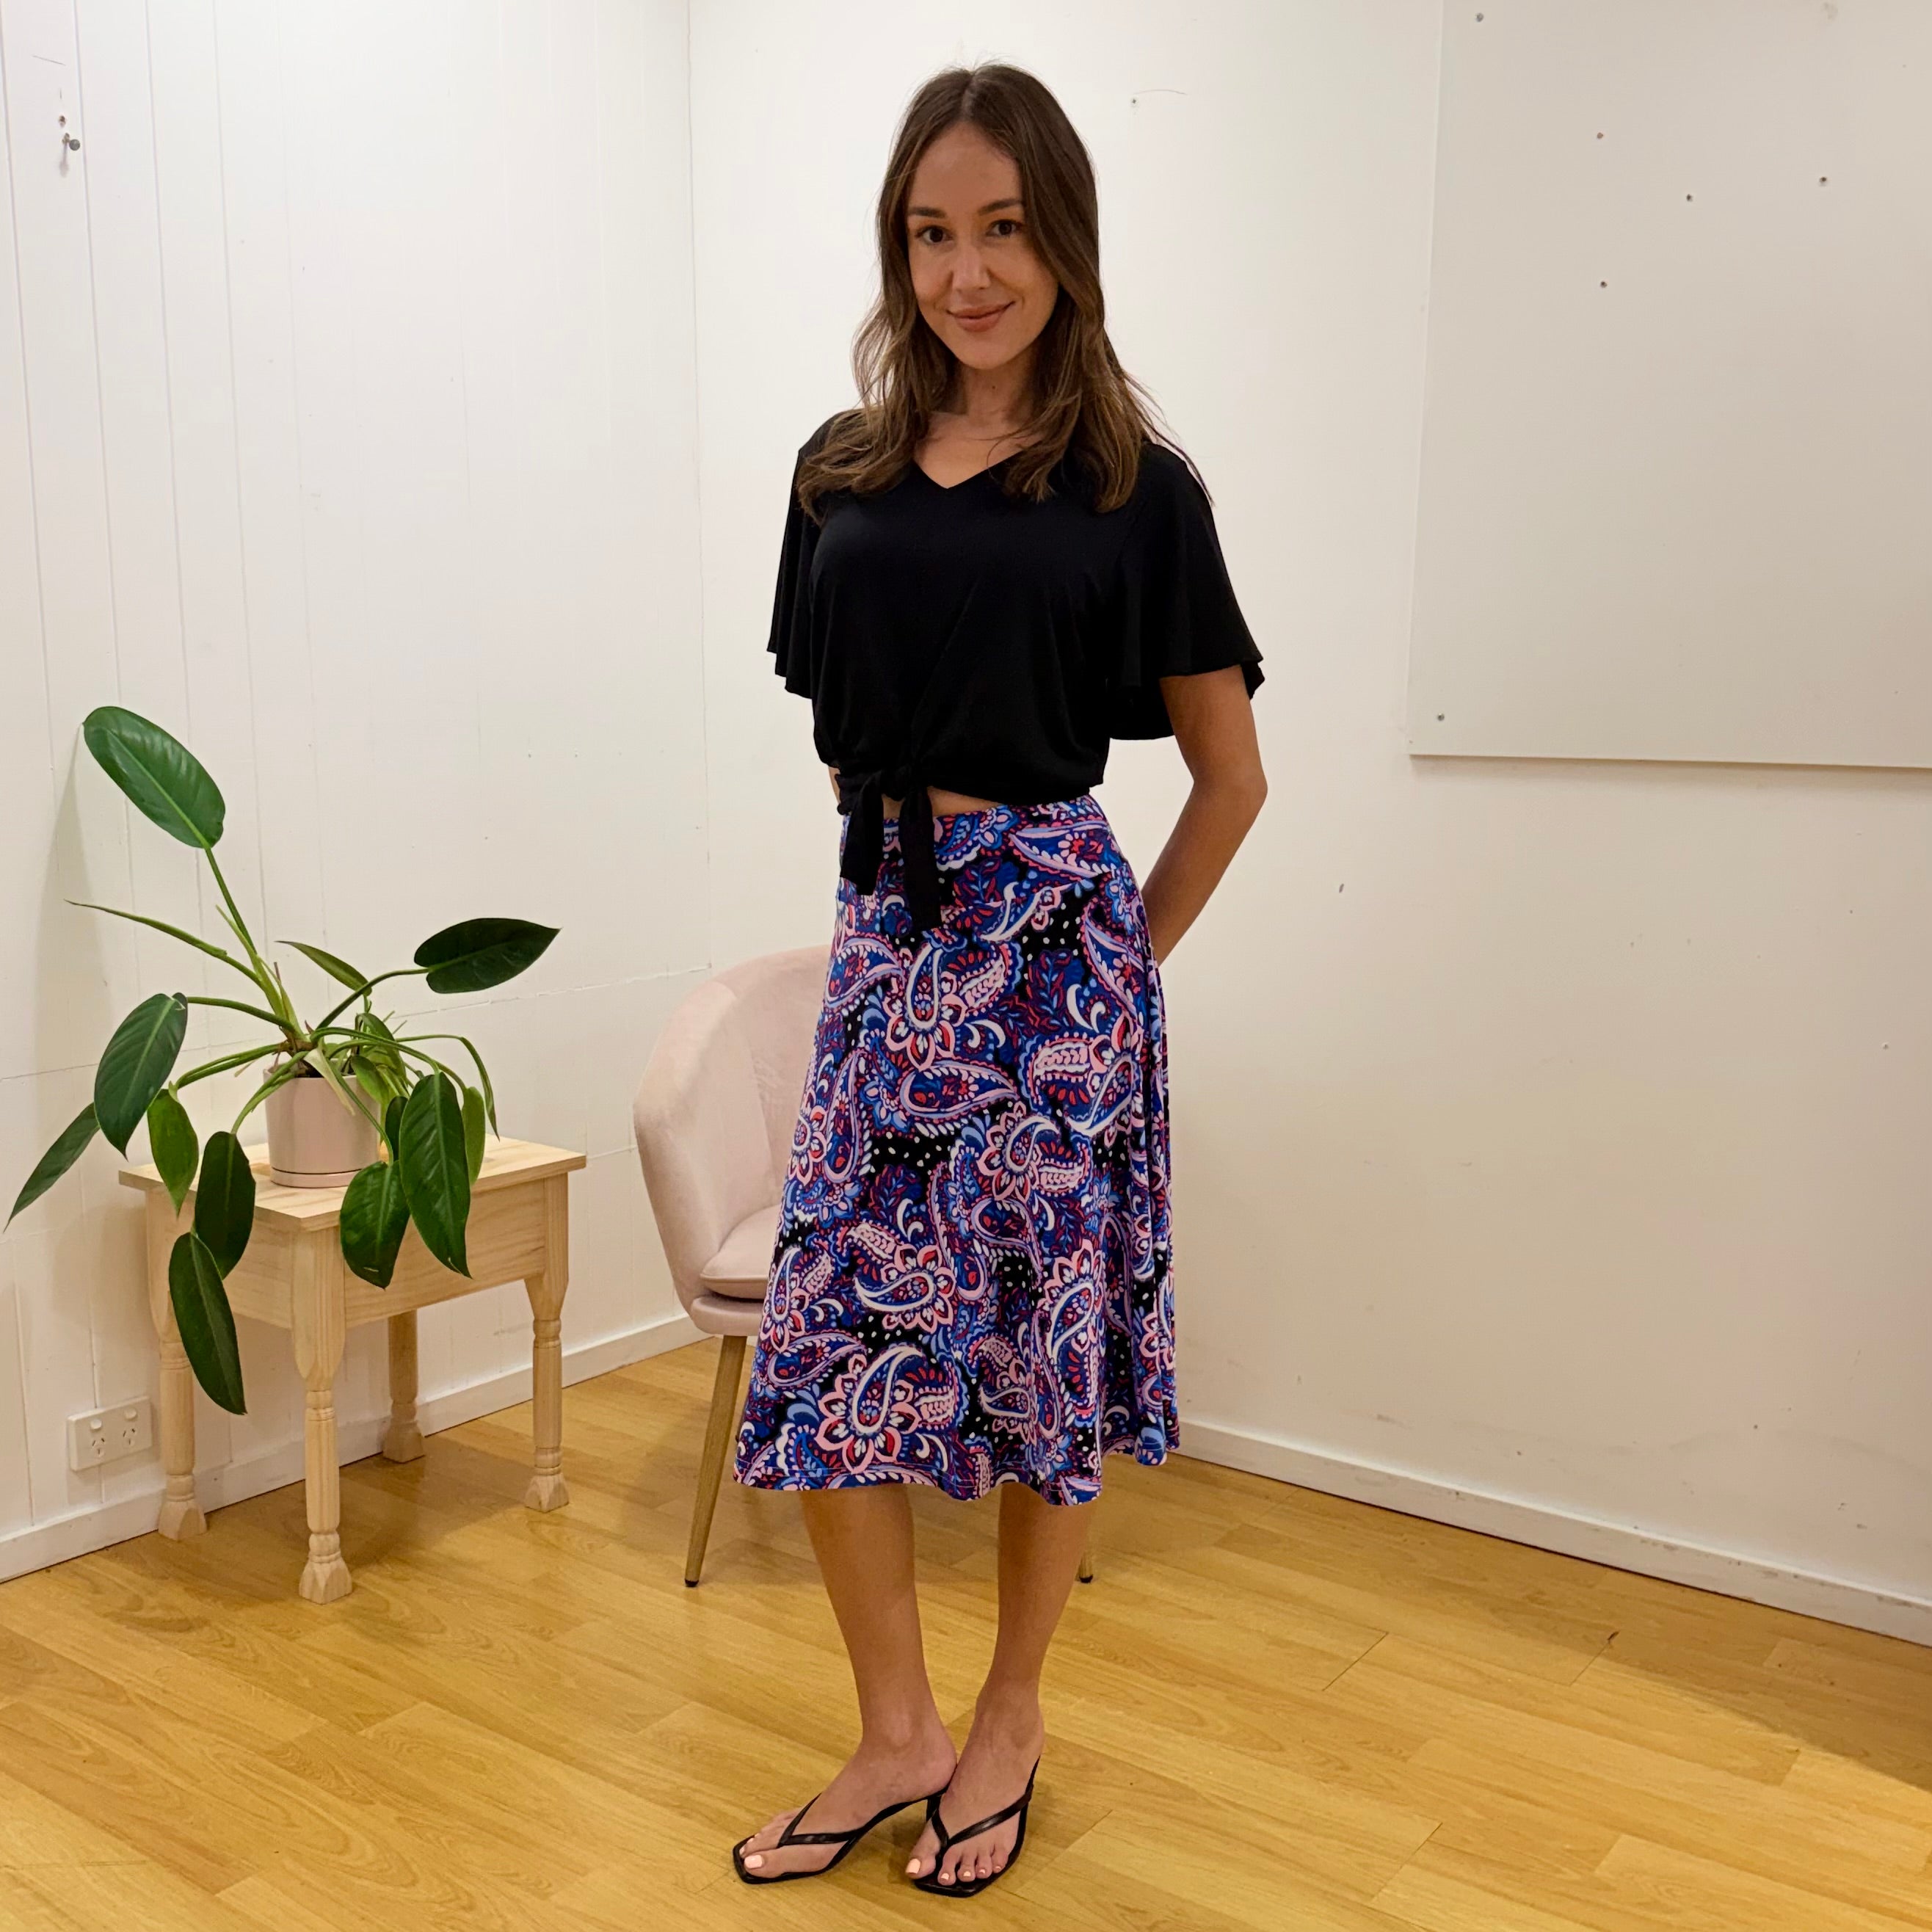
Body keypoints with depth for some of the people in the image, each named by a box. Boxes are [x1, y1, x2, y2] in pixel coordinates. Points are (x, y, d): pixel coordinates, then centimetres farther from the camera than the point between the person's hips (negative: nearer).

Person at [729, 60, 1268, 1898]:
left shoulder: (1135, 488, -1)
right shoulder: (842, 471, 9)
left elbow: (1231, 776, 5)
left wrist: (1125, 952, 6)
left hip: (1050, 934, -3)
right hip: (883, 932, 4)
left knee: (1046, 1338, 5)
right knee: (828, 1342, 2)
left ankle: (1009, 1719, 27)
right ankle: (895, 1733, 22)